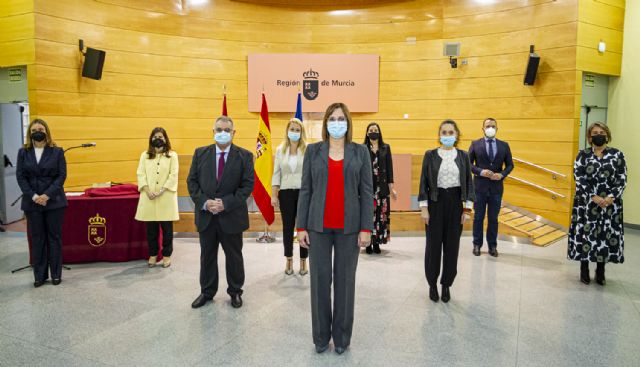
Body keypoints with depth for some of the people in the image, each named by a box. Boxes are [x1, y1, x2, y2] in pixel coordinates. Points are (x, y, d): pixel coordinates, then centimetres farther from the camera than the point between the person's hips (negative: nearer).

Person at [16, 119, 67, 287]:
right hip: (32, 202, 2)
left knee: (54, 237, 5)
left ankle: (56, 274, 14)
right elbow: (20, 177, 1)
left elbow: (61, 175, -4)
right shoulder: (23, 152, 5)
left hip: (54, 202, -2)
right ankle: (40, 275, 15)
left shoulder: (57, 152, 0)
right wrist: (33, 196, -12)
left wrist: (48, 195, -15)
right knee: (37, 239, 6)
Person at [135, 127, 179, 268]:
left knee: (167, 227, 2)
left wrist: (161, 190, -15)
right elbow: (140, 174, 4)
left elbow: (173, 175, -5)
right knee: (151, 228, 6)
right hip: (149, 197, 2)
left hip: (166, 196, -2)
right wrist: (147, 190, -11)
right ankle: (152, 254, 18)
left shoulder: (172, 155, 3)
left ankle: (166, 255, 13)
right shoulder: (145, 155, 10)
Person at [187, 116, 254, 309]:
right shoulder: (200, 153, 4)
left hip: (232, 215, -2)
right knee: (207, 256, 14)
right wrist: (204, 202, -13)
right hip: (205, 215, 2)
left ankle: (235, 292, 29)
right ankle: (207, 292, 30)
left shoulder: (244, 156, -3)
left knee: (234, 256, 11)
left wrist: (226, 203, -17)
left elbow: (247, 185, -8)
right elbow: (192, 181, 2)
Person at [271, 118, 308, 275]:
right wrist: (274, 195, 2)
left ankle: (303, 261, 17)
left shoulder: (308, 149, -3)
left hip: (304, 192, -2)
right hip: (286, 193, 3)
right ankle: (289, 260, 22)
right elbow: (276, 173, 7)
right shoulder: (280, 150, 7)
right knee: (287, 227, 9)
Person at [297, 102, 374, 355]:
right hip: (318, 226, 1)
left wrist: (366, 228, -6)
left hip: (349, 227, 0)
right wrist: (301, 226, -2)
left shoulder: (360, 152, 3)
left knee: (345, 280, 7)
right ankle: (321, 336, 21)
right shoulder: (313, 151, 5)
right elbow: (305, 190, 3)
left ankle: (342, 337, 21)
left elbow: (367, 192, 0)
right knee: (320, 279, 6)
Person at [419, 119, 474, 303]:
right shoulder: (430, 155, 0)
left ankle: (447, 284, 20)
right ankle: (432, 284, 19)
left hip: (455, 203, 1)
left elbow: (469, 182, 4)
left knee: (452, 245, 6)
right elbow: (424, 182, -1)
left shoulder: (463, 156, 4)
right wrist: (423, 208, -7)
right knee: (433, 244, 4)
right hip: (435, 202, -1)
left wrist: (467, 209, -1)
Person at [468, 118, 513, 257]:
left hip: (496, 187, 1)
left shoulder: (504, 145, 5)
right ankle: (477, 244, 19)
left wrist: (502, 174, -12)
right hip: (480, 186, -1)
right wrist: (480, 171, -17)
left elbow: (510, 165, 7)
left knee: (493, 218, 9)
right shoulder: (475, 144, 0)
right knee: (478, 217, 7)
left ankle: (492, 246, 19)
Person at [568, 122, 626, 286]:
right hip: (586, 202, -1)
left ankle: (600, 271, 19)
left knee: (607, 235, 4)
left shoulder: (617, 154, 3)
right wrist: (594, 197, -16)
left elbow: (622, 179, -1)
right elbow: (579, 178, -6)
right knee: (585, 234, 1)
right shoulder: (583, 155, 1)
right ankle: (584, 270, 17)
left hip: (610, 203, 1)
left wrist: (610, 197, -15)